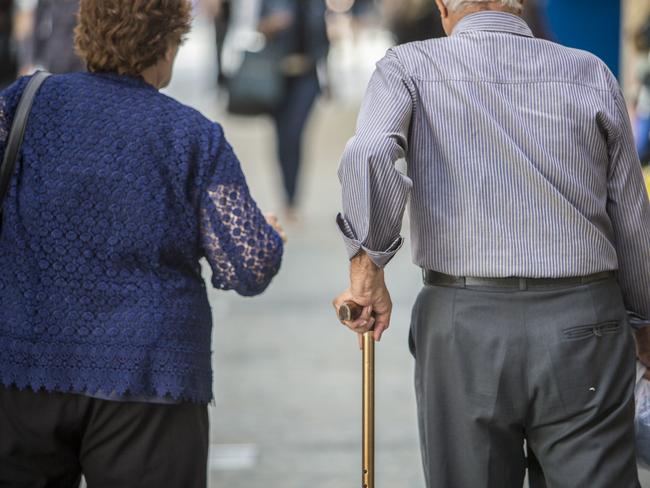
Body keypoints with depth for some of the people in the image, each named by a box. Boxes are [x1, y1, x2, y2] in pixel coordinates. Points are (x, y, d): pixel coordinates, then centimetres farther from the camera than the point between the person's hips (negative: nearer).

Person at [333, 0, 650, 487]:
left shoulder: (410, 66, 3)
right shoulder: (592, 73, 7)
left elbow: (369, 154, -17)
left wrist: (367, 266, -8)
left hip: (462, 324, 0)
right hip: (583, 325, 1)